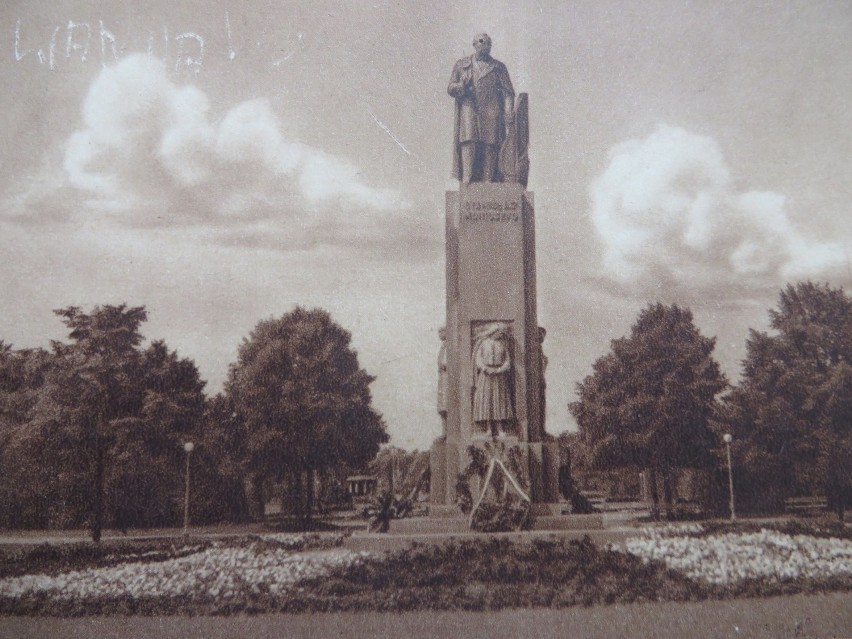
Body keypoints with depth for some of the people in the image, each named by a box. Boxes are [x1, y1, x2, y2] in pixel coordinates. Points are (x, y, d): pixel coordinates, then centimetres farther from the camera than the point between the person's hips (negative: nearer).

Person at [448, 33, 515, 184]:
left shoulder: (498, 67, 15)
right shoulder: (461, 65, 16)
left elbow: (508, 92, 9)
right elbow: (450, 89, 14)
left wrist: (509, 112, -6)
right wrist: (461, 85, -8)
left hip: (491, 113, 1)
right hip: (468, 111, -1)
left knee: (490, 146, -8)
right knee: (468, 142, -18)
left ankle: (487, 181, -7)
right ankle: (466, 180, -24)